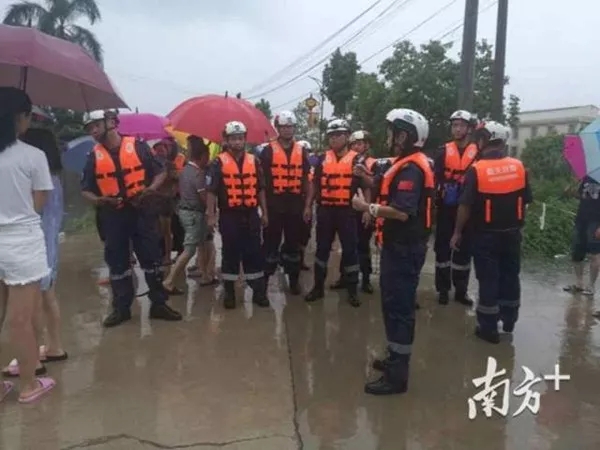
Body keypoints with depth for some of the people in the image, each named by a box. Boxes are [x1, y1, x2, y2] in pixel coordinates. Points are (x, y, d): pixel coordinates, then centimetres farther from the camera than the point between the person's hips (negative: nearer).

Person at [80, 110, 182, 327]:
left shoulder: (137, 145, -2)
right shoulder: (94, 156, 5)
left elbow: (160, 172, 4)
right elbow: (86, 189, 10)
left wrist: (151, 188, -15)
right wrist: (98, 200, -12)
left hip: (141, 211, -2)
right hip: (113, 216, 2)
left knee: (152, 259, 4)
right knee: (117, 264, 9)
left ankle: (159, 304, 17)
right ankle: (121, 308, 22)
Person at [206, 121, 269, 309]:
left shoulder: (253, 161, 9)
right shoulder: (218, 163, -3)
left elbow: (260, 189, 12)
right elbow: (211, 191, -6)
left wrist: (264, 213, 9)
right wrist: (211, 215, -11)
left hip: (251, 215, 3)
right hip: (229, 216, -3)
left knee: (254, 253, 7)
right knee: (230, 254, 6)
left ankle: (259, 291, 17)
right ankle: (229, 293, 18)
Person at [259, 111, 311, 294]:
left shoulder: (301, 151, 9)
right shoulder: (268, 150, -2)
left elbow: (305, 179, 12)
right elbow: (261, 179, -2)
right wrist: (263, 205, -6)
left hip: (295, 205, 3)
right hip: (274, 205, -3)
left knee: (294, 243, 12)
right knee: (271, 243, 4)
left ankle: (294, 279, 23)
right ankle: (264, 279, 16)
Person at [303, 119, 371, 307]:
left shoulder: (357, 160, 0)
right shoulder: (322, 159, 9)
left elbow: (366, 187, 2)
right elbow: (314, 184, 14)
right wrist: (308, 206, 9)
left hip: (347, 211, -3)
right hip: (325, 210, 3)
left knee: (350, 250, 3)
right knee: (322, 248, 10)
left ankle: (352, 290, 15)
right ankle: (318, 287, 22)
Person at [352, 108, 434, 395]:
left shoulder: (411, 168, -19)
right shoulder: (408, 164, 15)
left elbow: (402, 212, -28)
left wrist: (367, 208, -20)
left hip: (404, 248, -11)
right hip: (399, 245, 11)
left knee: (399, 307, -4)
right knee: (394, 303, 19)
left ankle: (397, 375, 7)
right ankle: (396, 358, 33)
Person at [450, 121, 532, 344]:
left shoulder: (476, 170, -15)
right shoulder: (519, 167, -1)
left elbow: (465, 206, -15)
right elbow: (526, 200, 6)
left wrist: (457, 232, -4)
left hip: (486, 234, -4)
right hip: (512, 233, 4)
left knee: (488, 279, 4)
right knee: (510, 276, 18)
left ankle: (489, 327, 12)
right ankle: (509, 320, 34)